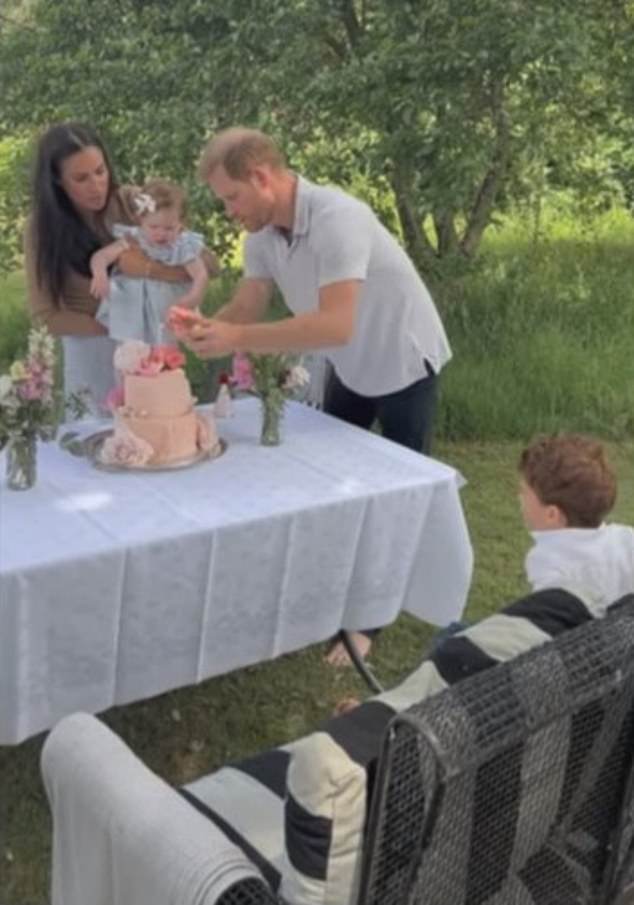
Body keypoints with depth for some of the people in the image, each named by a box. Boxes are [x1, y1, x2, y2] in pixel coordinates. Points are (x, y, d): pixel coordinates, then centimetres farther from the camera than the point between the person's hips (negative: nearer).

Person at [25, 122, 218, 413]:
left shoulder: (133, 203, -15)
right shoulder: (41, 227, -13)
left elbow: (207, 264, -17)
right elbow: (45, 314, -11)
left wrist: (149, 269, -31)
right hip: (90, 352, 0)